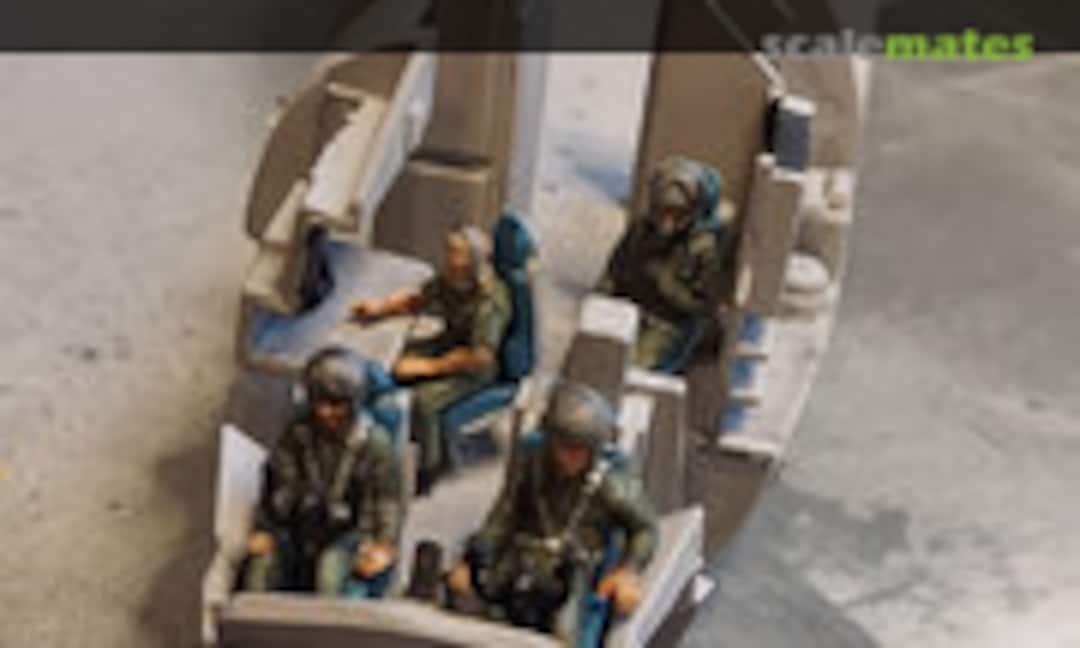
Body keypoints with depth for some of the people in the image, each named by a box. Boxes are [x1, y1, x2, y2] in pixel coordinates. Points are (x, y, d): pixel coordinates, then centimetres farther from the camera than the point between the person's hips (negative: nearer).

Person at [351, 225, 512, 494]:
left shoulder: (490, 302, -31)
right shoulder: (449, 280, -6)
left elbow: (480, 357, -31)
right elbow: (417, 300, 13)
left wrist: (428, 366, -25)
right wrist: (381, 306, -4)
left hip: (475, 370, -8)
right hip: (448, 344, 8)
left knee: (423, 399, -26)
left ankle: (427, 470, -2)